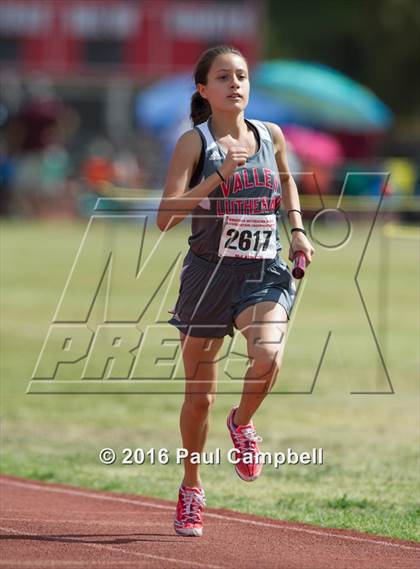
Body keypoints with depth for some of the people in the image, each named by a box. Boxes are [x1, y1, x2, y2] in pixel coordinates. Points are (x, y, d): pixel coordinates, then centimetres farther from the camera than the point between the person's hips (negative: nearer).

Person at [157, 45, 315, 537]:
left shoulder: (271, 136, 5)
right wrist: (220, 175, -24)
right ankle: (191, 487, 30)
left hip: (265, 273, 2)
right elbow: (165, 218, -16)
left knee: (268, 355, -29)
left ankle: (242, 423, 4)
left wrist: (297, 229, 12)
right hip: (209, 272, -2)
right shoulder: (194, 142, -6)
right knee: (199, 394, 7)